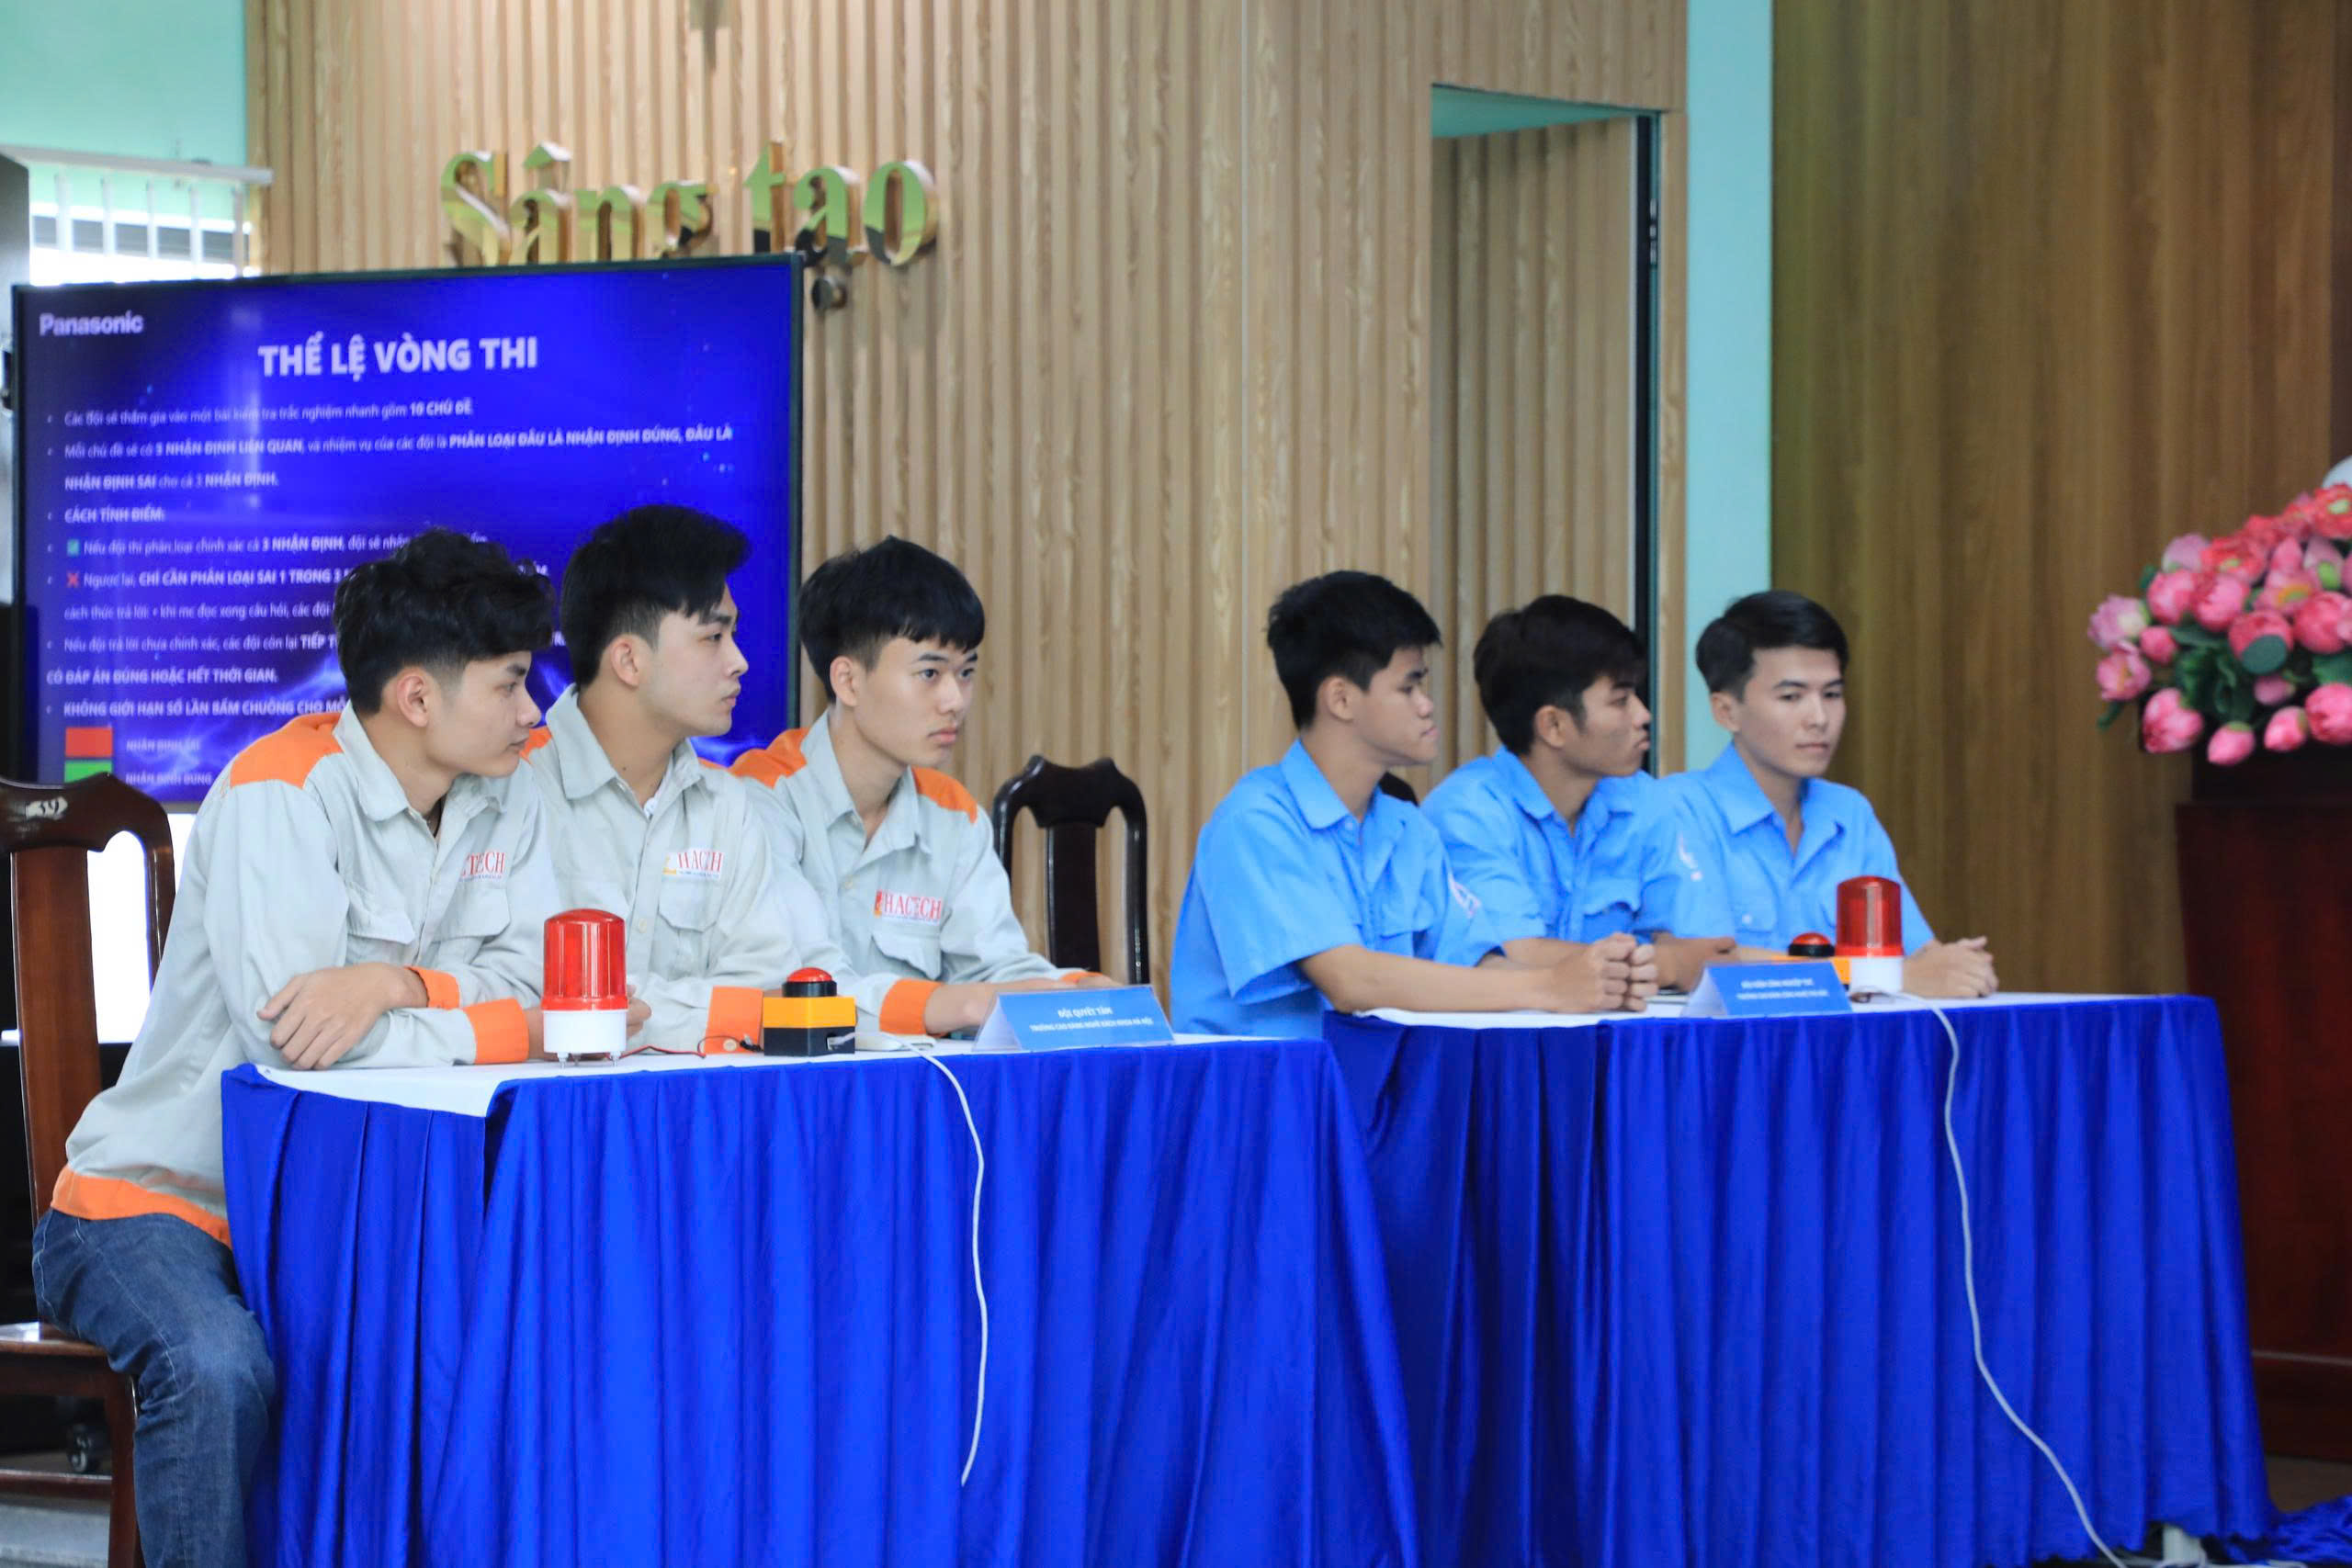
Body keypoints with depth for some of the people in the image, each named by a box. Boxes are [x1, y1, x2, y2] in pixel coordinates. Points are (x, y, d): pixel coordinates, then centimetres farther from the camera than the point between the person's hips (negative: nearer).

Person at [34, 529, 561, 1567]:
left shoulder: (505, 803, 5)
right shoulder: (282, 791, -17)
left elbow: (539, 976, -6)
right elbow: (289, 1036, -26)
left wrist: (393, 983, -24)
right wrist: (505, 1029, -15)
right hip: (158, 1204, -6)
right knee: (217, 1367, -36)